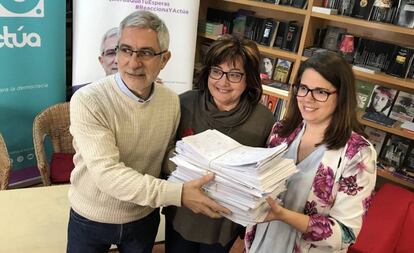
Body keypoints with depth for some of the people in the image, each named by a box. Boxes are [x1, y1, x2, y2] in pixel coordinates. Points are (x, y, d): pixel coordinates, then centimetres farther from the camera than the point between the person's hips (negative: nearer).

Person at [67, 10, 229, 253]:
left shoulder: (172, 102, -9)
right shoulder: (88, 101, -24)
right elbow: (107, 173, -30)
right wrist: (178, 194, -35)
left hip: (144, 217, 3)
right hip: (91, 219, -3)